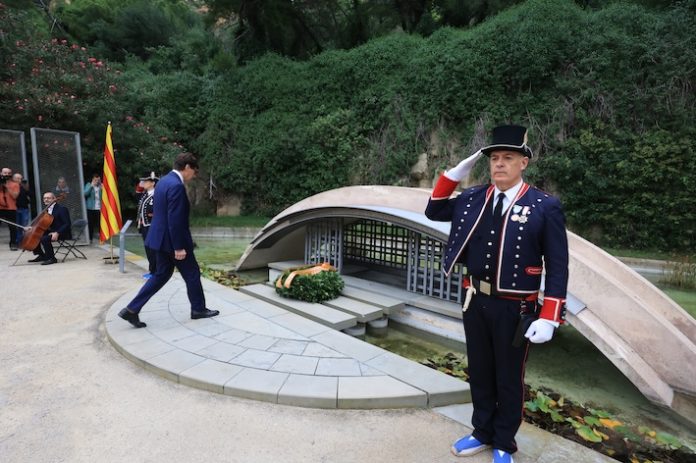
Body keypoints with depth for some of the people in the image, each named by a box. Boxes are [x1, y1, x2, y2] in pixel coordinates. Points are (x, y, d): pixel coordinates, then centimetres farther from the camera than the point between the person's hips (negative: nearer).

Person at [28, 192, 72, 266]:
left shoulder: (62, 209, -12)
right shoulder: (47, 210, 14)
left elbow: (67, 224, -18)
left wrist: (57, 233, -29)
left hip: (61, 233, -9)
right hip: (50, 231, 9)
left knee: (44, 238, -30)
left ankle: (51, 258, -15)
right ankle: (42, 255, 15)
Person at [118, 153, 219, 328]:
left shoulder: (164, 181, 11)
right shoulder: (176, 186, -22)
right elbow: (175, 220, -25)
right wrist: (179, 247, -21)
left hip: (160, 237, 10)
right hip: (172, 240, -9)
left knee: (161, 274, 17)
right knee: (192, 274, 8)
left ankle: (132, 310, 15)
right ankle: (198, 309, 24)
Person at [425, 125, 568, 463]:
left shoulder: (545, 207, -10)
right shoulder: (473, 198, 2)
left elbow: (558, 267, -9)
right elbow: (434, 212, 11)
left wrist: (548, 319, -14)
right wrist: (455, 174, -1)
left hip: (515, 309, -4)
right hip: (475, 302, 4)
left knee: (508, 379, 14)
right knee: (479, 373, 19)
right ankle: (483, 433, 40)